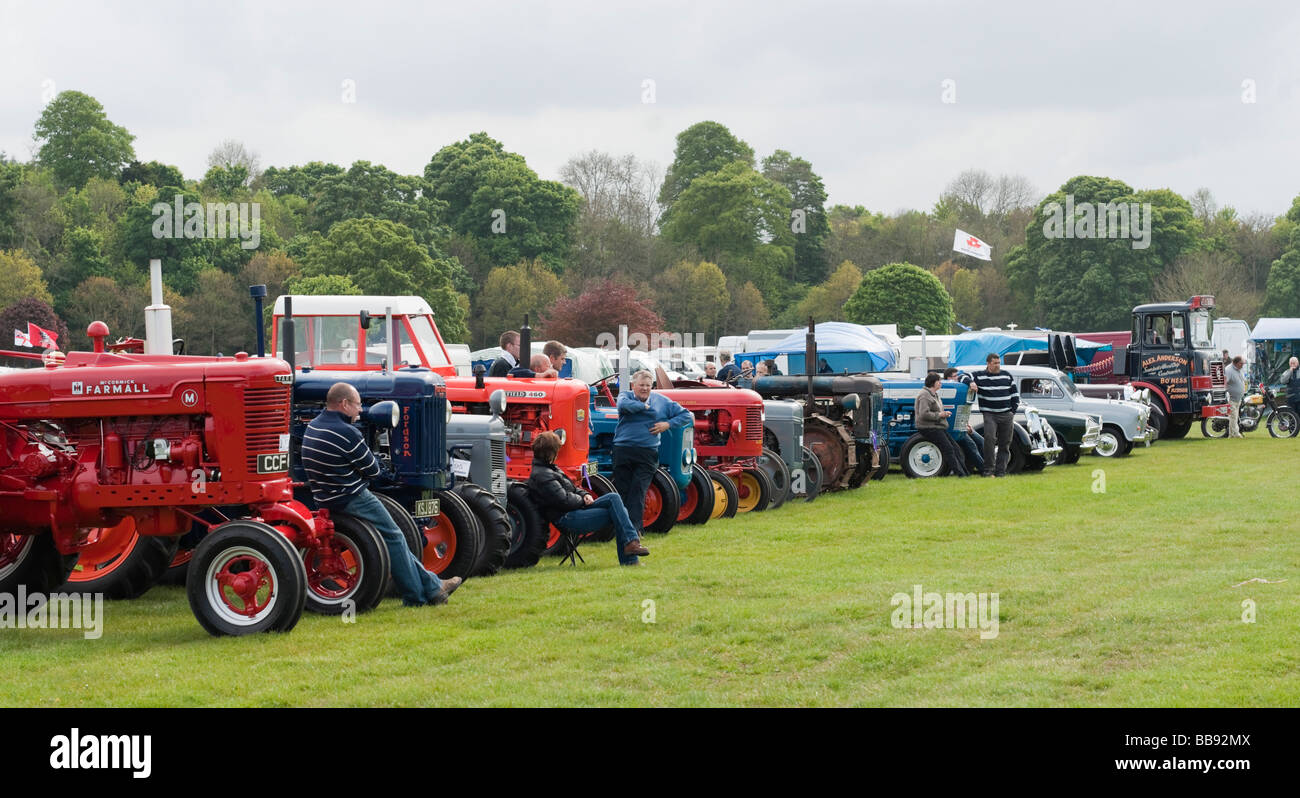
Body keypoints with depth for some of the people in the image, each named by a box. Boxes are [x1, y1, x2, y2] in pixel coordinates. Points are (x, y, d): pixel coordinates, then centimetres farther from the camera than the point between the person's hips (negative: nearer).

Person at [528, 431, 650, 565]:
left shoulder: (549, 469, 19)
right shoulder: (541, 475, -15)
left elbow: (572, 488, 24)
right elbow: (564, 500, -21)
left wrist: (584, 495, 4)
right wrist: (582, 500, -4)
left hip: (576, 509, 10)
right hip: (567, 518, -10)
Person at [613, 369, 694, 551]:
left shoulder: (662, 401, 13)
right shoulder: (626, 395, 9)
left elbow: (687, 416, 14)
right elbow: (624, 405, -17)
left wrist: (668, 423, -1)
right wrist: (645, 406, -5)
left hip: (647, 453, 0)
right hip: (623, 450, 0)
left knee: (638, 490, -10)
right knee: (622, 491, -1)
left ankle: (633, 528, -14)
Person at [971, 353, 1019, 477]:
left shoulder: (1007, 376, 13)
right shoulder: (979, 376, 4)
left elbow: (1015, 394, 18)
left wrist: (1013, 411, 10)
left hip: (1006, 415, 4)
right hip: (989, 414, -4)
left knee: (1005, 443, 3)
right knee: (989, 439, -23)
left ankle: (1000, 471, 9)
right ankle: (988, 470, -19)